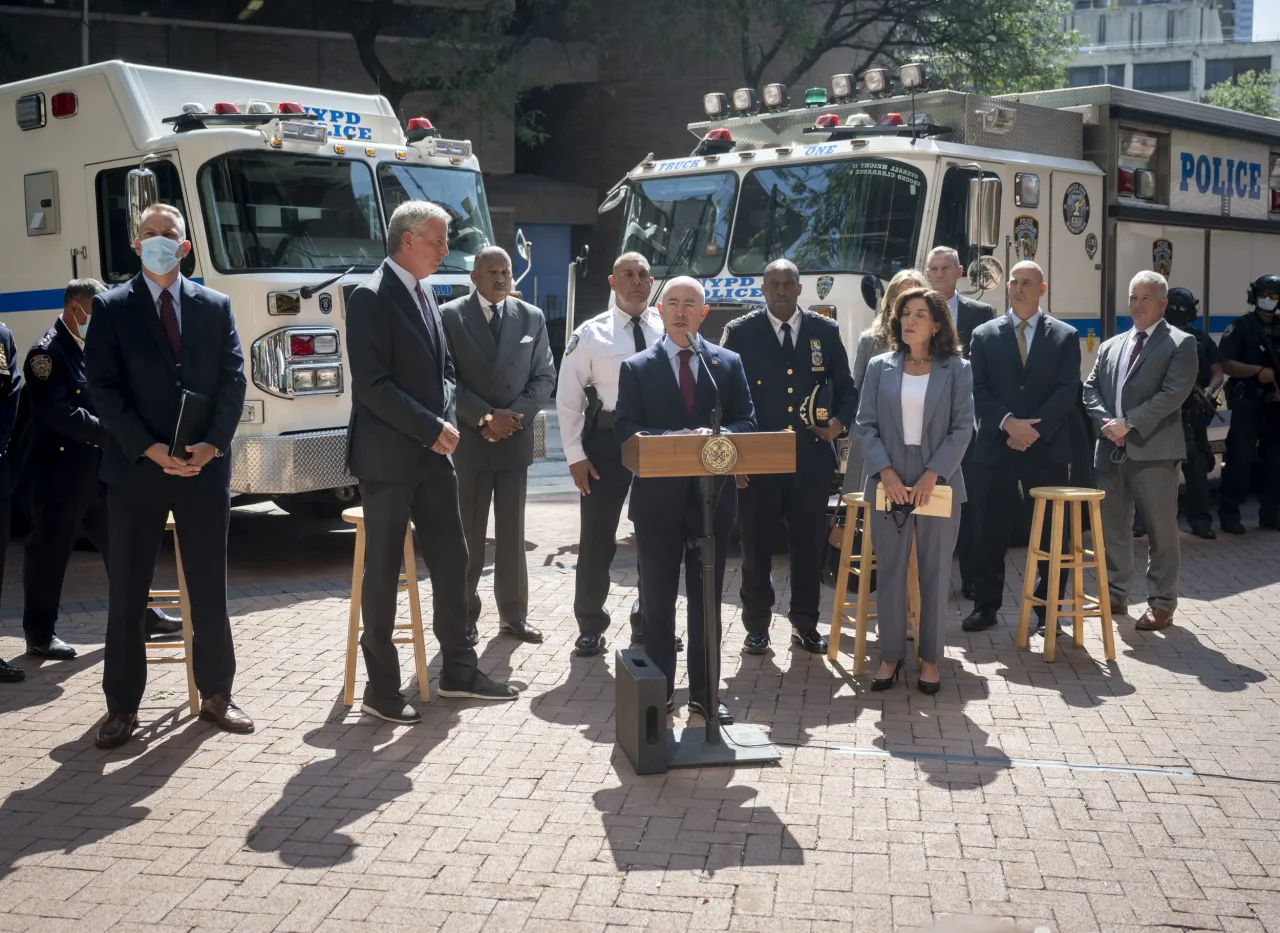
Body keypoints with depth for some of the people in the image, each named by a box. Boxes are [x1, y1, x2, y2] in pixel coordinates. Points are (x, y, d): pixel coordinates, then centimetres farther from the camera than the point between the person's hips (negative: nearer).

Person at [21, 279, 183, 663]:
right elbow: (60, 413, -22)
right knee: (50, 552, 3)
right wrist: (112, 433, -23)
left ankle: (140, 617, 23)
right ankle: (40, 633, 14)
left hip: (99, 466, 8)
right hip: (59, 469, -8)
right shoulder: (47, 352, -14)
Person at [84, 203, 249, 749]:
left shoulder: (215, 307, 9)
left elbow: (233, 381, 3)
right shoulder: (111, 308, 2)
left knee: (210, 589, 9)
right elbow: (103, 389, -5)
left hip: (205, 466, 2)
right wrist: (149, 449, -14)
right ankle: (122, 707, 13)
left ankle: (216, 694, 21)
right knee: (126, 595, 3)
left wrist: (212, 445, -11)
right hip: (134, 470, -1)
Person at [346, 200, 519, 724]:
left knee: (451, 559, 11)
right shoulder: (371, 297, -13)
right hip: (387, 459, -8)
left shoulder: (425, 296, 13)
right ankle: (381, 689, 11)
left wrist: (445, 422, 0)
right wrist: (433, 429, -17)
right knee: (383, 571, 1)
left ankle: (458, 671, 23)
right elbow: (374, 386, -20)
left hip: (432, 454, 8)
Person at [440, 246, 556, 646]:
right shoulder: (450, 316, -2)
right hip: (468, 440, -3)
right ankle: (464, 617, 10)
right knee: (468, 534, 3)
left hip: (515, 439, 3)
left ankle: (514, 614, 16)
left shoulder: (531, 318, 7)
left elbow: (545, 376, 5)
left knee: (512, 532, 9)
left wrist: (514, 415, -10)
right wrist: (486, 416, -16)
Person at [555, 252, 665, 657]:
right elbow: (568, 398, -3)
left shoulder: (669, 330, 1)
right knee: (597, 537, 5)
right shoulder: (591, 334, -4)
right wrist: (575, 454, -7)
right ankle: (590, 625, 20)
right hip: (606, 439, -2)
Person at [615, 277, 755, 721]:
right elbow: (626, 430, -5)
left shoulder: (729, 363, 7)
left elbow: (746, 421, 2)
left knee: (707, 597, 9)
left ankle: (704, 692, 19)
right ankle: (659, 692, 18)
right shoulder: (636, 368, 3)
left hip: (712, 495, 1)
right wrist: (676, 439, -20)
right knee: (657, 597, 7)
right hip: (658, 498, -1)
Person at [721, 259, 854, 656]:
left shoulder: (826, 331, 5)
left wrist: (840, 420, -8)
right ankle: (756, 626, 20)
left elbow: (845, 387, 12)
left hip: (811, 458, 2)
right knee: (756, 546, 6)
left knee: (809, 545, 9)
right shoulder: (740, 332, 0)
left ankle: (805, 625, 23)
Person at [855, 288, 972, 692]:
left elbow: (963, 427, -3)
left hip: (938, 484, -1)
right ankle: (890, 654, 17)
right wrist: (886, 472, -10)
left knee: (935, 572, 5)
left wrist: (932, 475, -13)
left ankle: (930, 658, 16)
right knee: (889, 571, 6)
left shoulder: (956, 369, 2)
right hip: (889, 483, 1)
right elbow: (865, 425, 2)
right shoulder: (880, 367, 6)